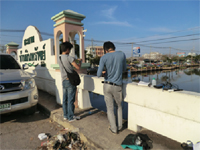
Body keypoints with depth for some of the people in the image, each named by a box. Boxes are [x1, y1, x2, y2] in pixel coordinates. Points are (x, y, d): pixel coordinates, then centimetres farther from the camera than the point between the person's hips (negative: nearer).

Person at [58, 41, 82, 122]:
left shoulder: (59, 59, 10)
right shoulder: (69, 58, -14)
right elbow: (78, 67, -15)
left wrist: (75, 60, 24)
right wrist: (80, 61, 4)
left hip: (64, 81, 7)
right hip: (70, 81, -7)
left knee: (65, 99, 14)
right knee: (70, 100, 0)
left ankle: (65, 115, 25)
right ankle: (71, 117, 10)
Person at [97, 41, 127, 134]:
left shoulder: (104, 58, -9)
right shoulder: (122, 55, -3)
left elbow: (99, 74, -15)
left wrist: (104, 73, 6)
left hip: (107, 86, -1)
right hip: (117, 87, 1)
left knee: (110, 108, 12)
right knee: (119, 106, 23)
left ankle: (114, 129, 22)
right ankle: (119, 126, 31)